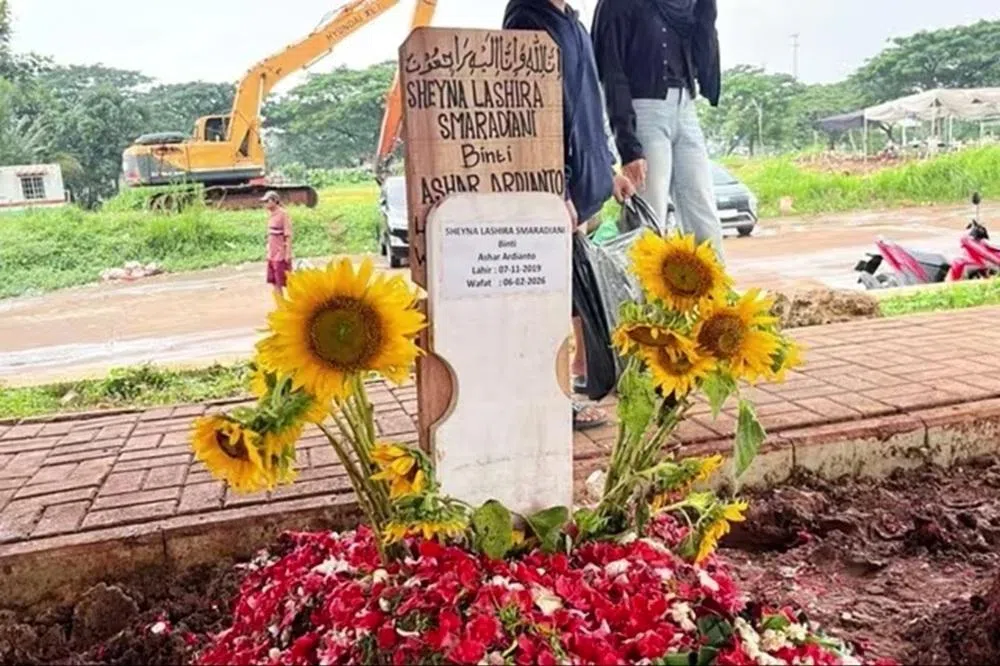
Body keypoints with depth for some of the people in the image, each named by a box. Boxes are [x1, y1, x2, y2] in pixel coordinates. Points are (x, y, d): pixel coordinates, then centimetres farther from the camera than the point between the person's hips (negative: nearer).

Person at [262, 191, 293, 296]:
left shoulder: (283, 214, -12)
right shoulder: (271, 214, 10)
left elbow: (288, 235, -14)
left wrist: (288, 254, -17)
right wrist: (269, 252, 15)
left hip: (281, 254, -8)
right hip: (272, 254, 8)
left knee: (284, 282, -1)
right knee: (274, 282, 9)